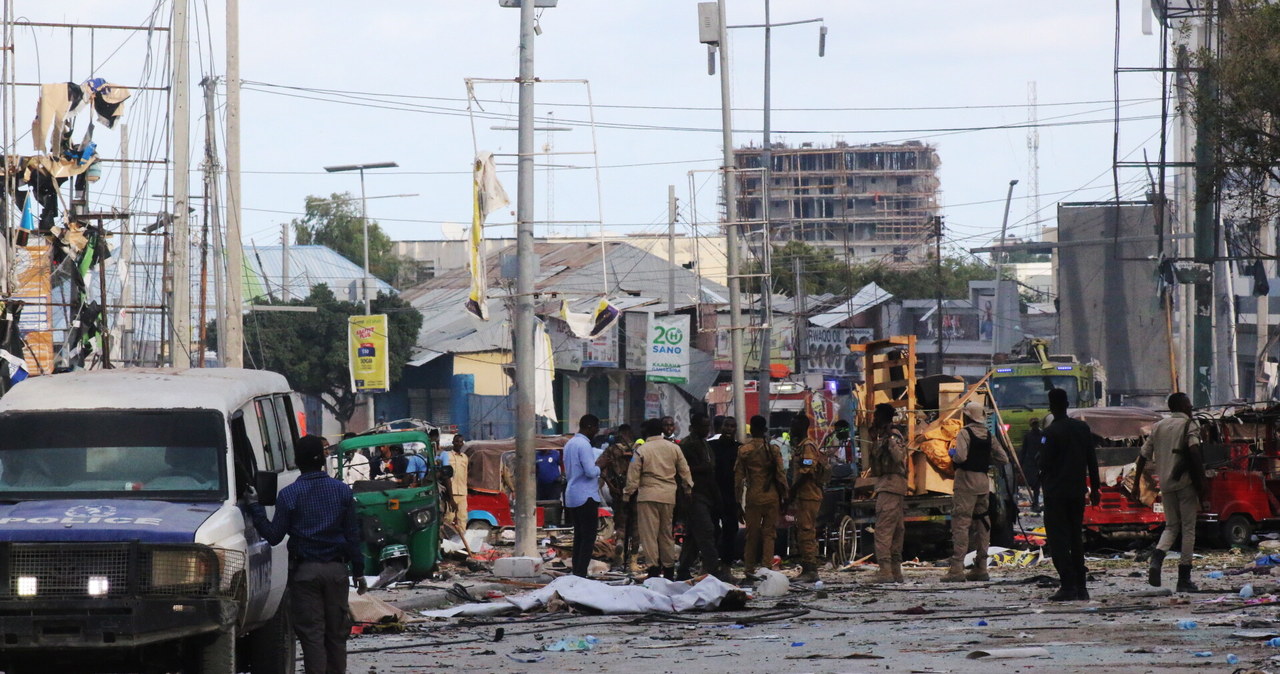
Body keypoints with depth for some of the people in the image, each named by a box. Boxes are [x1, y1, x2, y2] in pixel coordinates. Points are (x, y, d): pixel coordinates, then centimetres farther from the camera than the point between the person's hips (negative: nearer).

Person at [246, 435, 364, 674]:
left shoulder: (289, 495, -6)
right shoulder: (342, 491, 3)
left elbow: (274, 536, -5)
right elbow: (353, 535, 5)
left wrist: (254, 508, 3)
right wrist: (358, 571, 11)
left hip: (304, 571, -3)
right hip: (337, 569, 3)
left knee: (311, 633, -1)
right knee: (336, 632, 10)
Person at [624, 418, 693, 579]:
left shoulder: (641, 450, -5)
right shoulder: (674, 448, 7)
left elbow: (633, 475, -5)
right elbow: (684, 471, 13)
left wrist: (627, 493, 5)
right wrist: (687, 489, 25)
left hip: (648, 494, -5)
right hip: (668, 496, 5)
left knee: (649, 532, -3)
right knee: (666, 532, 14)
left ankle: (653, 565, -13)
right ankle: (669, 568, 18)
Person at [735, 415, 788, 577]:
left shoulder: (744, 450, -1)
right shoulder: (773, 449, -1)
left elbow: (738, 476, 1)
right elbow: (781, 474, 0)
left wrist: (737, 498, 8)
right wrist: (784, 496, 7)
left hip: (753, 497, 0)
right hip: (771, 496, 0)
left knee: (752, 533, 7)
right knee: (769, 533, 4)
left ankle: (749, 568, 11)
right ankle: (767, 567, -2)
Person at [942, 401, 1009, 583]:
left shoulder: (965, 433, -10)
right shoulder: (988, 435, 10)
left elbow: (961, 456, -23)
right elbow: (1003, 458, 11)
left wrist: (952, 454, -2)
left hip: (966, 481, -7)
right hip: (984, 480, 7)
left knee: (961, 523, -9)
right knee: (982, 523, 13)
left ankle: (957, 569, -16)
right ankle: (981, 568, 16)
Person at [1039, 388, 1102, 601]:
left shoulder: (1051, 432, -14)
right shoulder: (1083, 428, 6)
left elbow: (1045, 464, -14)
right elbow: (1092, 460, 9)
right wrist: (1094, 488, 15)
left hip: (1056, 494, -6)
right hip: (1078, 492, 6)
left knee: (1058, 539, -4)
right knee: (1076, 538, 13)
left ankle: (1067, 586, -12)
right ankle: (1080, 587, 12)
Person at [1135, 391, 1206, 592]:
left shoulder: (1158, 427, 13)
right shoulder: (1189, 425, -3)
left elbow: (1143, 455, 12)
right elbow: (1194, 450, -18)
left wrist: (1136, 483, 18)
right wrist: (1201, 481, -18)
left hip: (1165, 484, 5)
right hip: (1185, 482, -5)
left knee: (1171, 526, 16)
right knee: (1188, 529, 4)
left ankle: (1157, 558, -14)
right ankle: (1184, 579, 2)